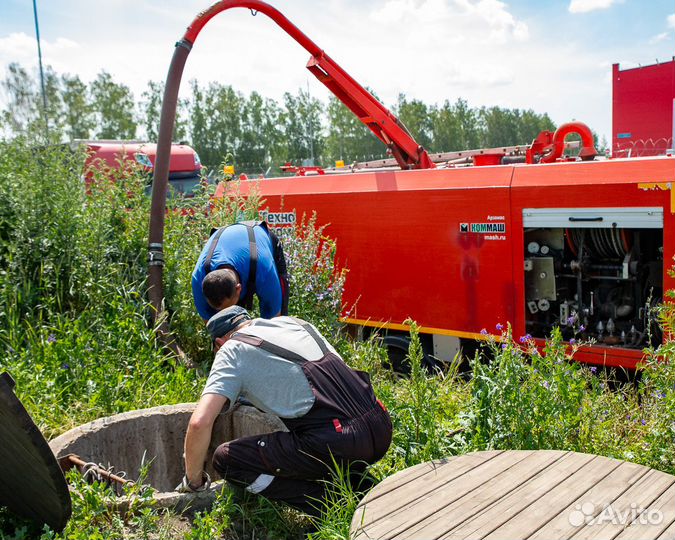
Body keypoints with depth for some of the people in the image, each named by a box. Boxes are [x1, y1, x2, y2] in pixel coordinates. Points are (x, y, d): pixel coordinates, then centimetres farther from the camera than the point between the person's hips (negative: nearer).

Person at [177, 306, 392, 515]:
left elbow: (200, 422, -7)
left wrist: (193, 482, 11)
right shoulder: (292, 322, 23)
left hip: (337, 442, -8)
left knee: (225, 459, 4)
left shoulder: (231, 350, 6)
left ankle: (330, 502, 0)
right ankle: (358, 483, 15)